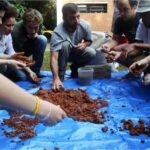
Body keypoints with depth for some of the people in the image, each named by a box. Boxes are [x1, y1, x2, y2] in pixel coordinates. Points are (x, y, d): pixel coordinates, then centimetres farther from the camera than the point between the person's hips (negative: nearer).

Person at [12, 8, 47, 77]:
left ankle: (35, 72, -12)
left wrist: (35, 35, -18)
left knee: (42, 39, -22)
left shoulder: (37, 25, -18)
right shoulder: (16, 32, -35)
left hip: (26, 50, 5)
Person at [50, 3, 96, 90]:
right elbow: (54, 58, -41)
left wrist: (84, 44, -26)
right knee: (65, 44, -35)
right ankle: (60, 75, -16)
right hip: (63, 54, -3)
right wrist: (56, 78, -55)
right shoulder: (58, 32, -34)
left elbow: (89, 41, 0)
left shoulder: (85, 26, -22)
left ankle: (75, 68, 3)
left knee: (91, 52, -26)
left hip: (77, 53, 3)